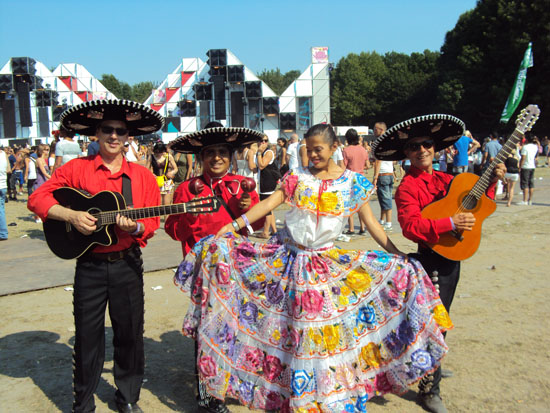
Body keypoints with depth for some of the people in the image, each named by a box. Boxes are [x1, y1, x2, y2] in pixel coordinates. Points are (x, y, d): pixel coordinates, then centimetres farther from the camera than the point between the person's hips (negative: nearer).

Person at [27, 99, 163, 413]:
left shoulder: (143, 177, 2)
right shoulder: (77, 168, -1)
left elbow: (152, 223, 3)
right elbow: (37, 199, -3)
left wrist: (135, 227, -19)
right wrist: (71, 215, -17)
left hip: (127, 263, 1)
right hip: (90, 265, -1)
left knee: (130, 333, 11)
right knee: (88, 337, 9)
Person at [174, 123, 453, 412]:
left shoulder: (353, 182, 1)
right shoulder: (299, 177, 2)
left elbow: (370, 222, 1)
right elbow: (269, 203, -3)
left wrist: (400, 257, -4)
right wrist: (234, 225, -11)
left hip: (325, 260, -2)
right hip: (286, 253, 2)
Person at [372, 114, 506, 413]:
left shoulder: (444, 179, 10)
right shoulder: (407, 187, -15)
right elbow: (411, 226, -27)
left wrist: (491, 182, 4)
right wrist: (450, 223, -32)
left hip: (453, 257, 8)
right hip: (432, 259, -8)